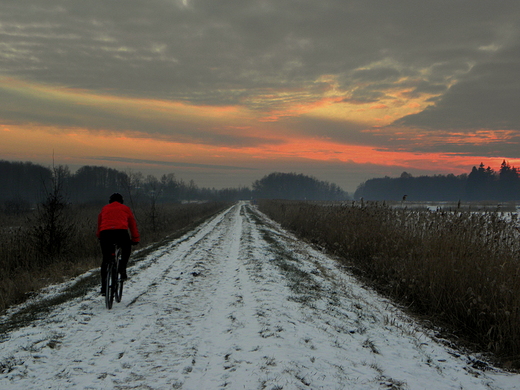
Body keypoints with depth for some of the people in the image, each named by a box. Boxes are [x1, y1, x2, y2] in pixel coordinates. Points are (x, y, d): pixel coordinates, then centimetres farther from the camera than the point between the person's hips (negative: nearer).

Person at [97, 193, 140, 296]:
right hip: (121, 232, -2)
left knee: (105, 259, 12)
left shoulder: (104, 209, 30)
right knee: (126, 249, 29)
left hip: (105, 233, 2)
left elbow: (99, 224, 33)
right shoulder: (125, 209, 24)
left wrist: (99, 237, 44)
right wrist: (135, 239, 30)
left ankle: (103, 287, 7)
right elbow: (133, 224, 24)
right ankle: (122, 269, 8)